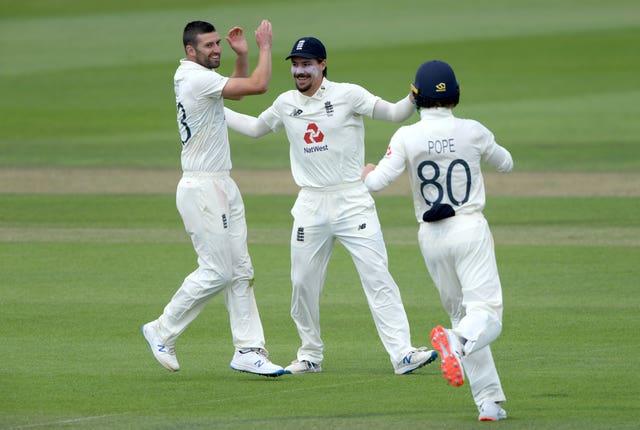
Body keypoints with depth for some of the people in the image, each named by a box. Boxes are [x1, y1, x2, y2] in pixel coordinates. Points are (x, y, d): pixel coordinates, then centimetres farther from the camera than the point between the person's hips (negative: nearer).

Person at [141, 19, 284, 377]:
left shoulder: (196, 76, 13)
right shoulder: (196, 78, -18)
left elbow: (239, 89, 30)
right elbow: (258, 86, -22)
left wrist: (242, 55, 14)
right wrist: (265, 47, -9)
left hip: (223, 187, 10)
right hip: (202, 189, -10)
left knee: (240, 270, 6)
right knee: (216, 272, -7)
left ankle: (248, 350, 5)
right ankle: (163, 332, 7)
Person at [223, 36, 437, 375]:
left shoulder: (347, 95, -4)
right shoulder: (286, 104, 9)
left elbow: (394, 113, -10)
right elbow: (255, 128, 27)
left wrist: (414, 98, -30)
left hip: (353, 203, -4)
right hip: (311, 206, 4)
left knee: (377, 276, -12)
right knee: (303, 283, 7)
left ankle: (402, 353, -17)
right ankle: (310, 356, 23)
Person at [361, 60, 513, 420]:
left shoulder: (407, 138, -6)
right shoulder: (473, 132, -4)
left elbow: (377, 183, -9)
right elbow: (506, 164, 13)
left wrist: (367, 172, 13)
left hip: (432, 237, 2)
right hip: (470, 229, -2)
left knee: (461, 314, 14)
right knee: (486, 314, -8)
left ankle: (489, 401, 9)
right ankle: (456, 341, -42)